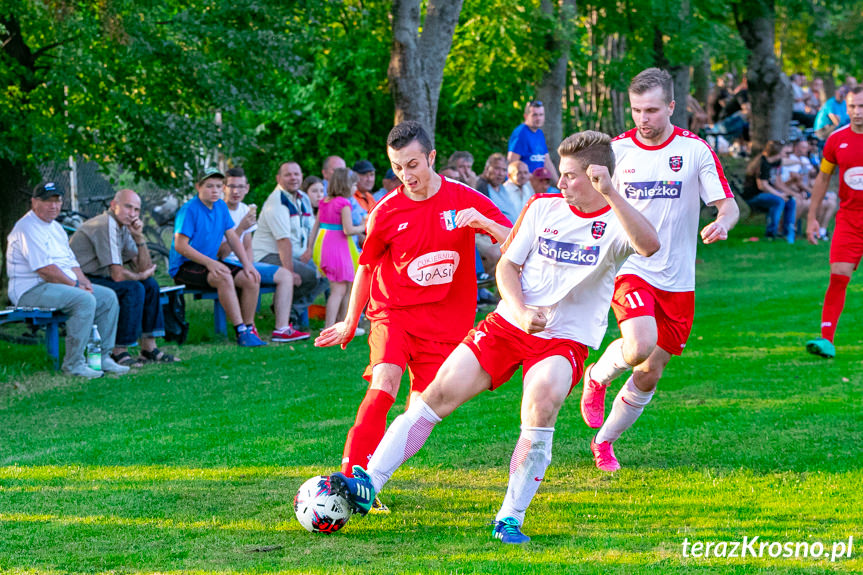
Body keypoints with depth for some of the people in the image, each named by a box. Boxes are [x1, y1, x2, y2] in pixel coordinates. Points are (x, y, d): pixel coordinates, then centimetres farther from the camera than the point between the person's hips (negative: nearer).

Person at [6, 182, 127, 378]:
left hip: (65, 286, 10)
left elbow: (71, 262, 20)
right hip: (32, 290, -10)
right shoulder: (27, 229, -14)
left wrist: (84, 281, 0)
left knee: (108, 297, 0)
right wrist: (75, 285, -15)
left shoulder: (56, 228, 19)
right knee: (85, 300, -30)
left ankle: (102, 357, 1)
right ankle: (73, 363, -26)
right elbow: (45, 269, -21)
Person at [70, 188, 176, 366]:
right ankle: (119, 352, -18)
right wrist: (140, 276, -4)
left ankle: (149, 348, 9)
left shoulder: (123, 227, 9)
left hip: (98, 278, 10)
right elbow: (117, 275, -25)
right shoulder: (106, 226, -21)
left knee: (150, 285, 7)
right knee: (133, 289, -25)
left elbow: (144, 269, 7)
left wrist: (139, 237, -6)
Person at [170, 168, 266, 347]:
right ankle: (240, 331, -33)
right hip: (185, 267, -8)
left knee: (251, 279, -10)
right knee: (224, 278, -34)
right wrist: (209, 263, -27)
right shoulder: (189, 210, -14)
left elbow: (232, 237, 13)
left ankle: (249, 327, -4)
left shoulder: (221, 207, 10)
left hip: (211, 262, 8)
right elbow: (180, 246, -20)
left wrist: (247, 264, -1)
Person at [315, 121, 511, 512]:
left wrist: (484, 223, -24)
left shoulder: (466, 201, -2)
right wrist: (351, 322, 21)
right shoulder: (386, 212, -2)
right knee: (383, 385, -25)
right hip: (393, 311, -1)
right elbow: (367, 266, 14)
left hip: (444, 324, 1)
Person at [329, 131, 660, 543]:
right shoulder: (543, 207, 6)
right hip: (509, 323, 4)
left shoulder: (615, 222, -7)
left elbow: (649, 245, -30)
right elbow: (507, 264, 7)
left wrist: (610, 193, -38)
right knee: (441, 390, -10)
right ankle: (368, 483, -6)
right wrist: (520, 311, -11)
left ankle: (510, 519, -18)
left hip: (566, 337, -4)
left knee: (542, 403, -31)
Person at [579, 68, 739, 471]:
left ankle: (604, 441, 27)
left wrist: (723, 222, -25)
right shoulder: (617, 149, 0)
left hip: (677, 281, 2)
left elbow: (728, 204, -2)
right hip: (629, 268, -2)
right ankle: (597, 378, 4)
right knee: (640, 345, -28)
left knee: (649, 375, 6)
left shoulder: (695, 150, -2)